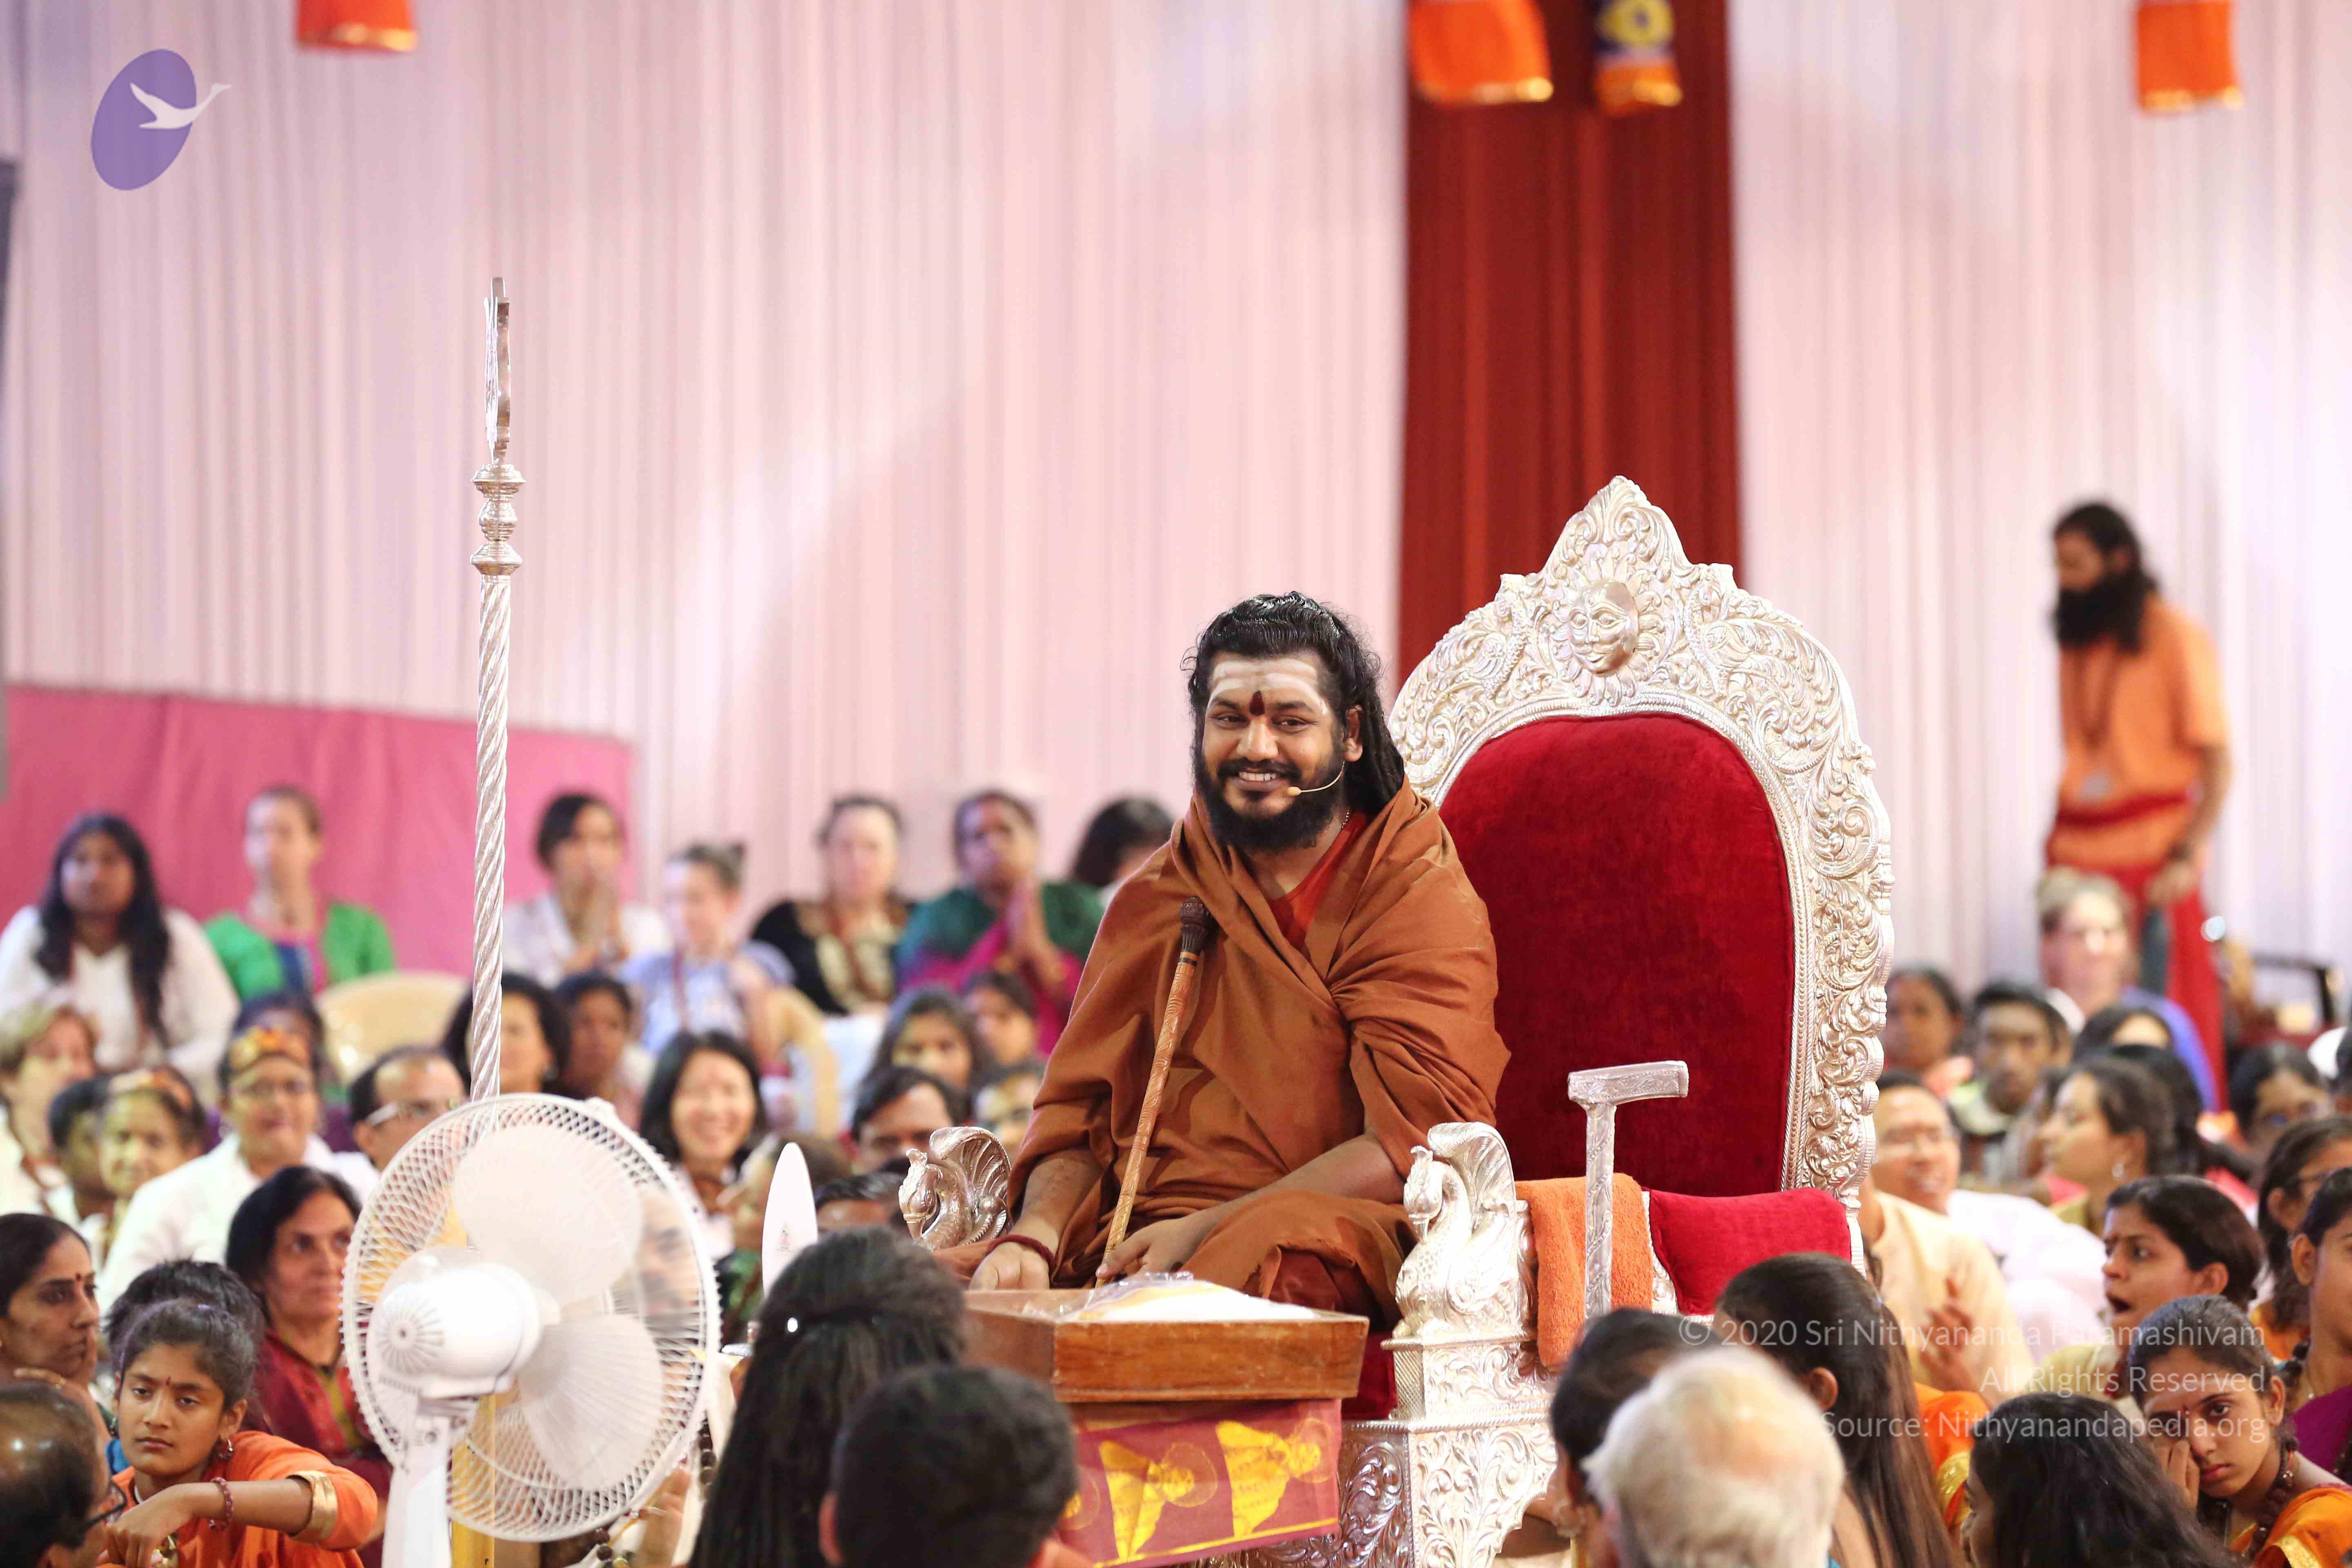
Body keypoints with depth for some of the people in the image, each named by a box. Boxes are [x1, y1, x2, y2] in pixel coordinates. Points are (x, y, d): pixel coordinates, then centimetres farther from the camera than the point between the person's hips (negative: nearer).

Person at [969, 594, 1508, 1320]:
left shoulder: (1421, 899, 1)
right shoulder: (1156, 898, 18)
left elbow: (1417, 1139, -11)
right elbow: (1078, 1109, 15)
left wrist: (1208, 1230, -19)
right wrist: (1036, 1237, -9)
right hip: (1130, 1236, 5)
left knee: (1260, 1258, -41)